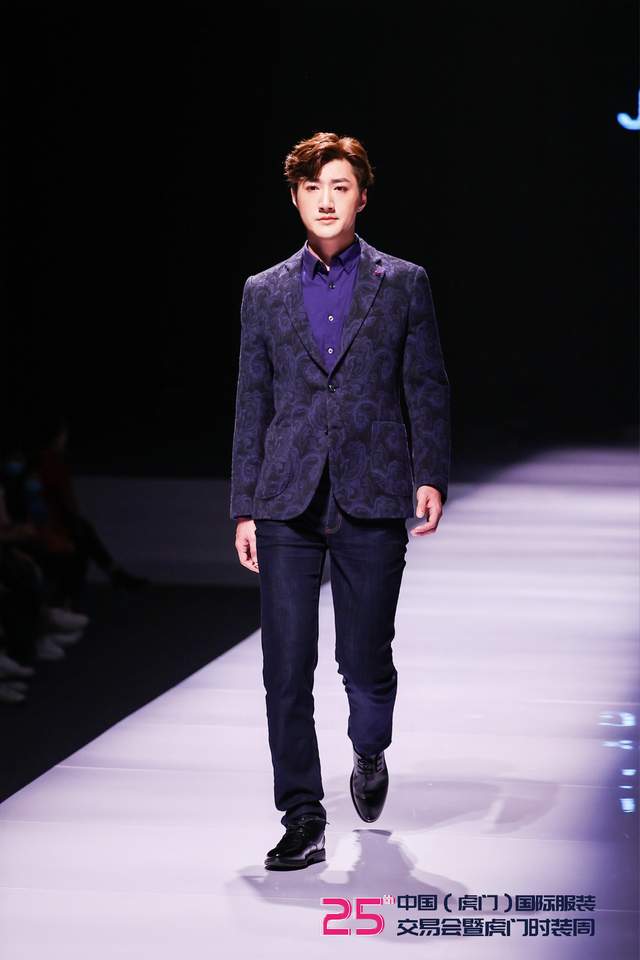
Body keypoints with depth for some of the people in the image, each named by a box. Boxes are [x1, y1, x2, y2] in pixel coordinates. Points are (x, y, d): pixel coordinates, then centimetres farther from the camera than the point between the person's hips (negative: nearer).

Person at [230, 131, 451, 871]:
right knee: (286, 668, -3)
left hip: (373, 502, -1)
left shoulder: (403, 283, 7)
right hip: (287, 505, 1)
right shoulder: (264, 292, 11)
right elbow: (252, 404, 11)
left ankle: (370, 755, 35)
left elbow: (427, 387, 5)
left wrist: (431, 475, -8)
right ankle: (302, 820, 6)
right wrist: (243, 508, 7)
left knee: (366, 663, 2)